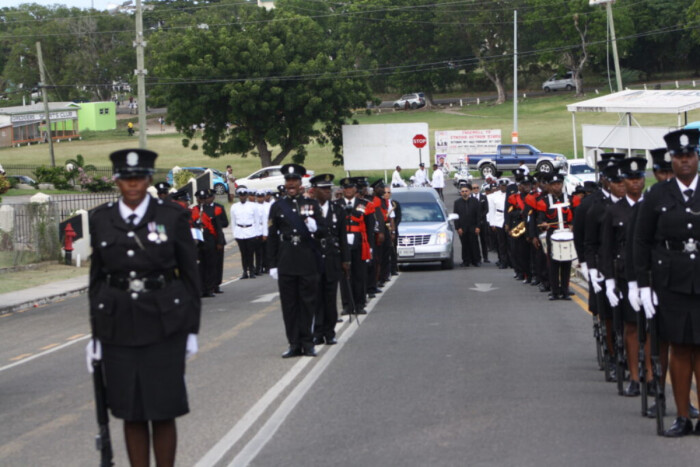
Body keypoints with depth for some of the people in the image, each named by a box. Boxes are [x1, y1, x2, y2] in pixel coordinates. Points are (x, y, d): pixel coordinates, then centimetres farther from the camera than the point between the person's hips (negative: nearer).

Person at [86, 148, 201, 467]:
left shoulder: (173, 216, 0)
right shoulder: (101, 220, 6)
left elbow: (190, 273, 3)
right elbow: (97, 277, 9)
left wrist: (192, 329, 0)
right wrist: (96, 333, 7)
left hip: (164, 325, -2)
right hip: (118, 327, 2)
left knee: (163, 411, 0)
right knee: (131, 413, 6)